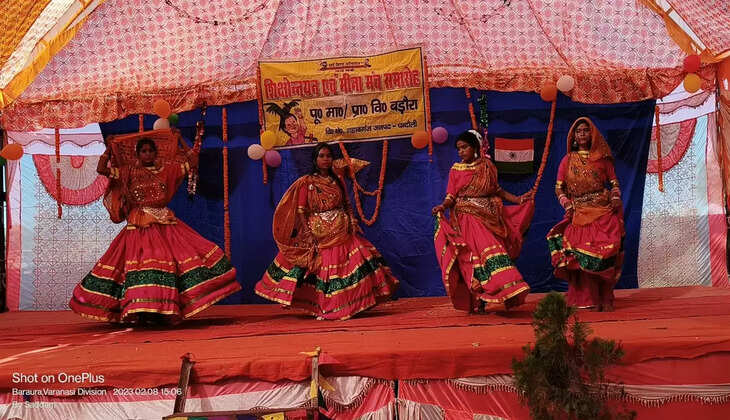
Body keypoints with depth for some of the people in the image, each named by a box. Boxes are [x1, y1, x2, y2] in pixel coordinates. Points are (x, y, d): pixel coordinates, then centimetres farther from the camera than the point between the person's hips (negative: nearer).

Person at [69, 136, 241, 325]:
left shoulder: (166, 170, 11)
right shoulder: (129, 171, 5)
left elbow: (193, 162, 14)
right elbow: (101, 169, -1)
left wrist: (181, 141, 17)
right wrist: (109, 149, 5)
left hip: (165, 223, 2)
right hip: (139, 225, -2)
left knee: (168, 262, -5)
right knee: (140, 263, -10)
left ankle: (166, 309, 1)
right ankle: (138, 311, -9)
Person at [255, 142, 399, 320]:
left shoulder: (338, 181, 12)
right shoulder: (306, 182, 0)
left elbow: (347, 206, 15)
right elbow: (301, 211, -4)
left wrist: (353, 223, -1)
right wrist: (308, 234, -12)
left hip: (342, 232, 4)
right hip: (318, 235, -3)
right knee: (321, 270, -1)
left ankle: (351, 305, 2)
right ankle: (324, 310, 10)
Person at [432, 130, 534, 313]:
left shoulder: (487, 166, 10)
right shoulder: (456, 170, 5)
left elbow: (497, 190, 15)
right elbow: (451, 196, 1)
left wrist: (517, 199, 6)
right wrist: (442, 206, -20)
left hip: (489, 217, 3)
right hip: (467, 217, -3)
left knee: (494, 248, -6)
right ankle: (480, 301, -16)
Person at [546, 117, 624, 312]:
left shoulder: (602, 158, 9)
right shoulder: (568, 160, 10)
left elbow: (614, 183, 12)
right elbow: (559, 187, 9)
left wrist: (616, 198, -7)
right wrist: (566, 203, -6)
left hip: (603, 211, 0)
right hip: (579, 214, 1)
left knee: (603, 255, -7)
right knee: (580, 256, -6)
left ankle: (604, 299, 1)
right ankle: (586, 298, 0)